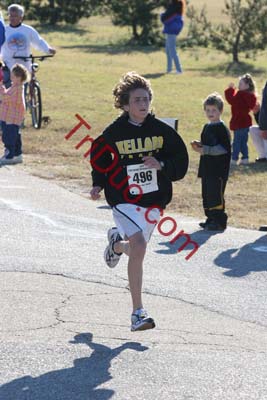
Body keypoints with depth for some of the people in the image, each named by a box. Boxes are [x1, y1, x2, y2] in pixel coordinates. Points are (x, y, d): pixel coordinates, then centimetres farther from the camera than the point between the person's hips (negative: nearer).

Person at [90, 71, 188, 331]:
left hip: (154, 200, 4)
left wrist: (161, 165, -16)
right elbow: (99, 157, 13)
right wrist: (98, 184, 2)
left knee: (136, 248, 16)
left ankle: (117, 242, 56)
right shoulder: (114, 133, -6)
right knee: (138, 248, -22)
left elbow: (181, 162, 2)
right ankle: (138, 313, -17)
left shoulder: (162, 131, -3)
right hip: (124, 200, -3)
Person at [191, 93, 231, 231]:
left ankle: (220, 221, -3)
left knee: (216, 195, -9)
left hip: (219, 169, -9)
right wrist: (199, 146, 6)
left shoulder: (222, 129, -11)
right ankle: (210, 218, 20)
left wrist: (205, 150, -21)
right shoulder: (206, 127, 16)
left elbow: (224, 148, -18)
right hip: (206, 168, 9)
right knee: (207, 194, 11)